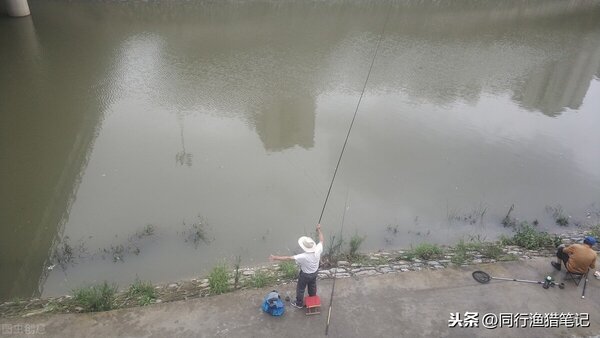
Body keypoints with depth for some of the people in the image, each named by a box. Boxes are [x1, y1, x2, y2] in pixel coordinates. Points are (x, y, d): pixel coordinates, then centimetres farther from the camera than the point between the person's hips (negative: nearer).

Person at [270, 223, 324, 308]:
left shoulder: (303, 257, -41)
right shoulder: (318, 250, -28)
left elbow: (288, 258, -37)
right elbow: (321, 241, -8)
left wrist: (276, 258, -31)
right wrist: (319, 230, 4)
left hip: (305, 275, -5)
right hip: (314, 273, 5)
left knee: (300, 289, 21)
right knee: (312, 287, 31)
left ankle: (299, 303, 43)